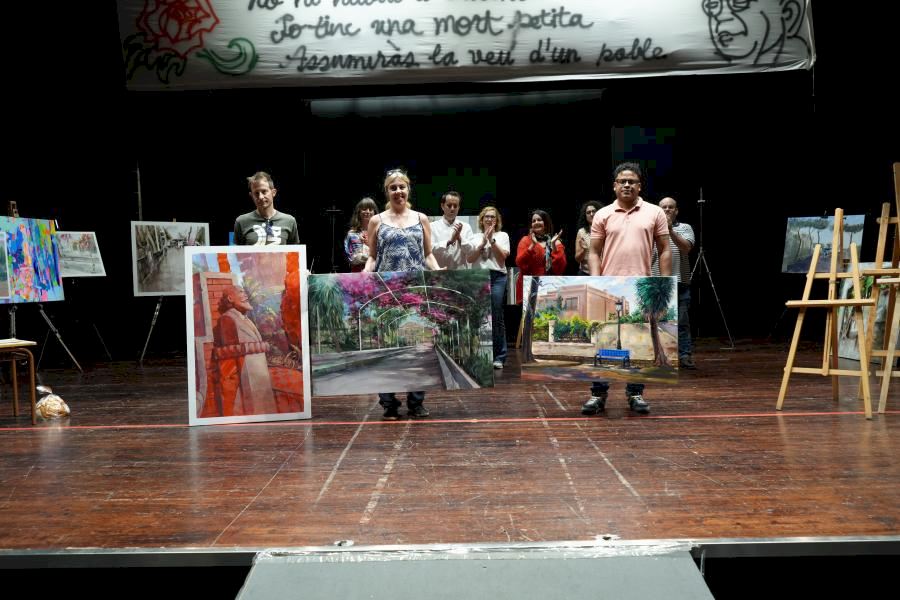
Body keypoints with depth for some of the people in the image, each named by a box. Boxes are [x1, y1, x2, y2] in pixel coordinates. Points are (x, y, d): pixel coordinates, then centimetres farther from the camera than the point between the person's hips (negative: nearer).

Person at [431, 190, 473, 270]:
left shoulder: (466, 227, 10)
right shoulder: (433, 227, 4)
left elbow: (472, 252, 2)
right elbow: (430, 249, -8)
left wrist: (460, 238, -12)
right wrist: (449, 241, -18)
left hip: (461, 272, 2)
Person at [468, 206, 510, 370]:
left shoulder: (502, 235, 12)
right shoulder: (475, 237, 16)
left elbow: (503, 257, 0)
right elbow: (470, 259, 4)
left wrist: (492, 240, -7)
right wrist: (483, 243, -5)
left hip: (497, 277, -2)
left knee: (496, 317, -5)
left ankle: (499, 356, -2)